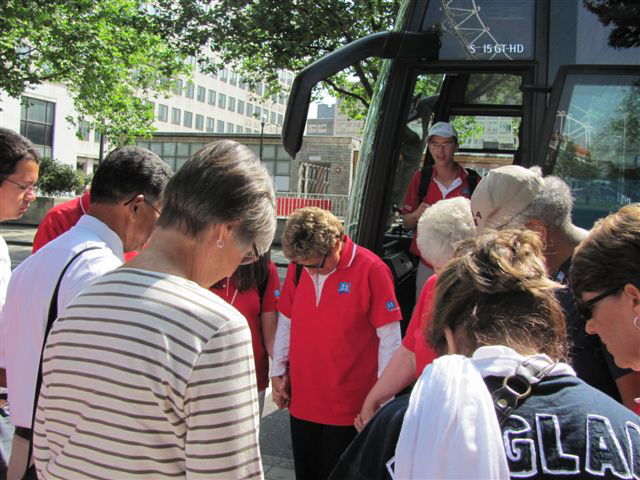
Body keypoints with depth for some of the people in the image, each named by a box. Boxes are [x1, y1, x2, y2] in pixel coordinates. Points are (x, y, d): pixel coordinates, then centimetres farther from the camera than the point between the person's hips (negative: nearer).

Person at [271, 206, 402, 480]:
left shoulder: (371, 270, -16)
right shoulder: (297, 267, -2)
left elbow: (390, 339, -11)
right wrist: (278, 371, 9)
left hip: (348, 406, -4)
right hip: (301, 400, 5)